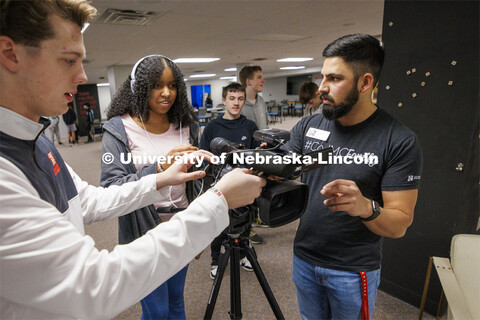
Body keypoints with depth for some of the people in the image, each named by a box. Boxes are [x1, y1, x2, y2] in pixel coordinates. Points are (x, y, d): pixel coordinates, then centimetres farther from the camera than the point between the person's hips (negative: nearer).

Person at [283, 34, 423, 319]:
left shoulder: (401, 142, -16)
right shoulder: (307, 126, -5)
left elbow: (400, 225, -15)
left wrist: (366, 207, -35)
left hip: (354, 271, -3)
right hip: (304, 258, 4)